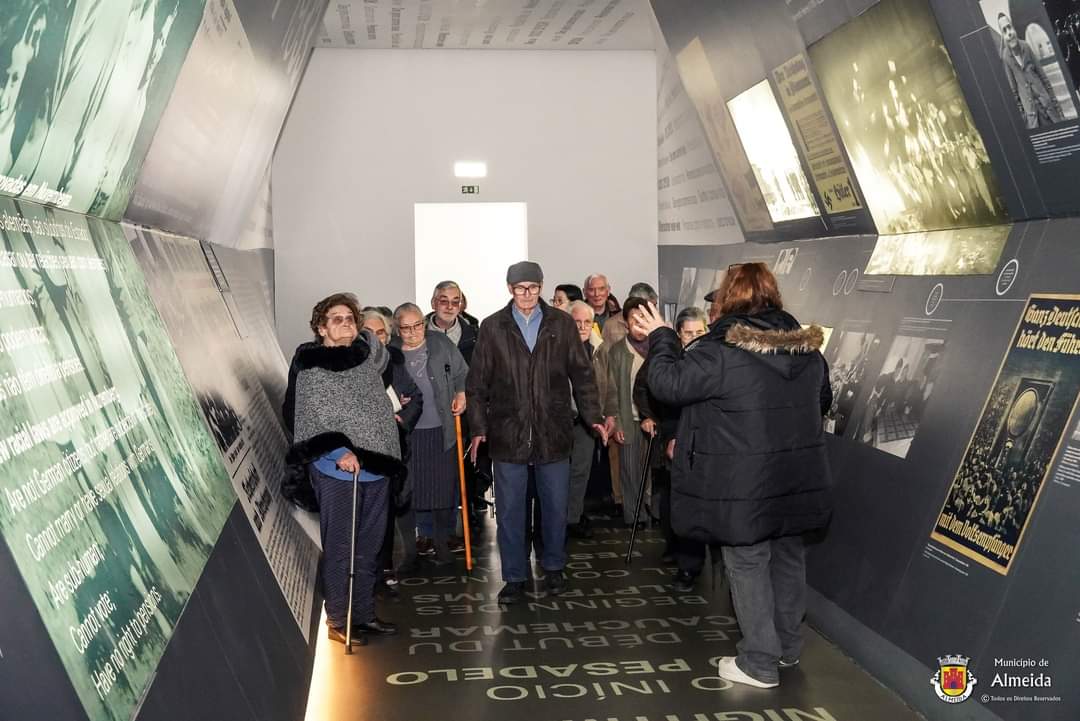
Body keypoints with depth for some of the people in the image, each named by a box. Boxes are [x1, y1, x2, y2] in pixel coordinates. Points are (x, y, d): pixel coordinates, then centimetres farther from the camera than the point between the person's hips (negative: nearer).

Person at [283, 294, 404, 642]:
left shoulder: (366, 356, 11)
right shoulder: (310, 366, -6)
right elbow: (311, 418, -13)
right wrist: (338, 451, -24)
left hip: (375, 468, 6)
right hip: (336, 470, -6)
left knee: (368, 548, 13)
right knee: (339, 548, 0)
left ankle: (364, 614, 25)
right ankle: (338, 621, 10)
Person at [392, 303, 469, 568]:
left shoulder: (442, 344, 1)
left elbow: (462, 373, 16)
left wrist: (461, 394, 3)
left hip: (440, 430, 1)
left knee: (443, 487, 8)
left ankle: (441, 543, 27)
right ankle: (409, 551, 16)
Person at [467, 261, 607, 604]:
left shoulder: (562, 324, 4)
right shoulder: (492, 327, 2)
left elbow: (582, 374, 6)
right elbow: (477, 383, 4)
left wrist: (593, 417, -2)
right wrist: (478, 428, -1)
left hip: (553, 432, 1)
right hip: (508, 434, -1)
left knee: (556, 507, 11)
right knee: (509, 511, 5)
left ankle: (553, 568, 31)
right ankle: (514, 578, 17)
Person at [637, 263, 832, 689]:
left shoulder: (721, 352, -18)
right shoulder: (808, 348, 3)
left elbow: (668, 383, -14)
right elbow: (822, 400, 18)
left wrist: (661, 338, 0)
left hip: (744, 487, -6)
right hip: (798, 481, 6)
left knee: (748, 565, 6)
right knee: (789, 558, 20)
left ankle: (760, 663, 14)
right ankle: (787, 646, 35)